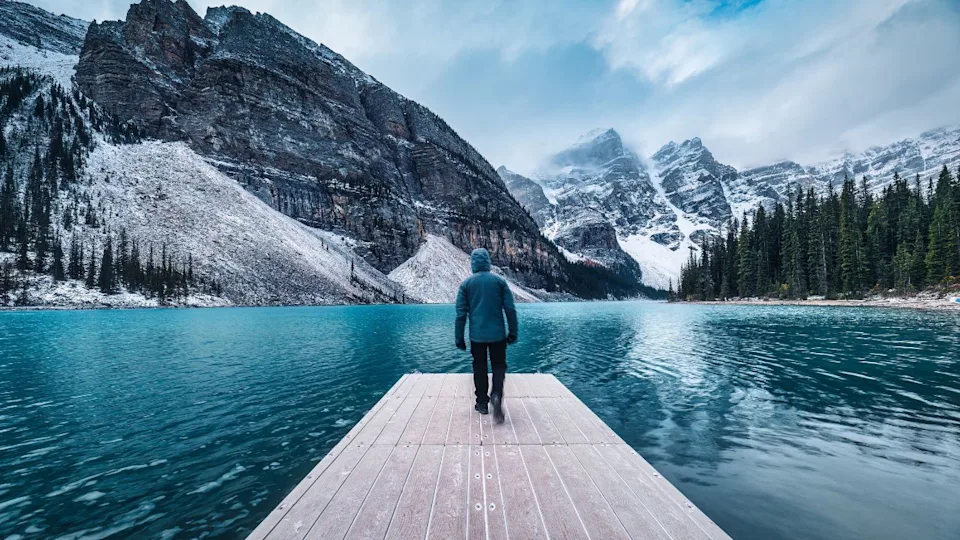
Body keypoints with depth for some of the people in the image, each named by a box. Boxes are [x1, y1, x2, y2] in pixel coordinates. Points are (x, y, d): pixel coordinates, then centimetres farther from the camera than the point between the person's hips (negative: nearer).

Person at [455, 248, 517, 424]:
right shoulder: (500, 281, -1)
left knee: (479, 368, 14)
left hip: (477, 335, 0)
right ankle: (497, 394, -13)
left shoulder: (466, 283, -2)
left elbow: (461, 313, -2)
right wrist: (513, 332, 7)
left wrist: (459, 338, 5)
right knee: (499, 366, 11)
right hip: (498, 334, 0)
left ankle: (482, 403, 21)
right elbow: (510, 309, -2)